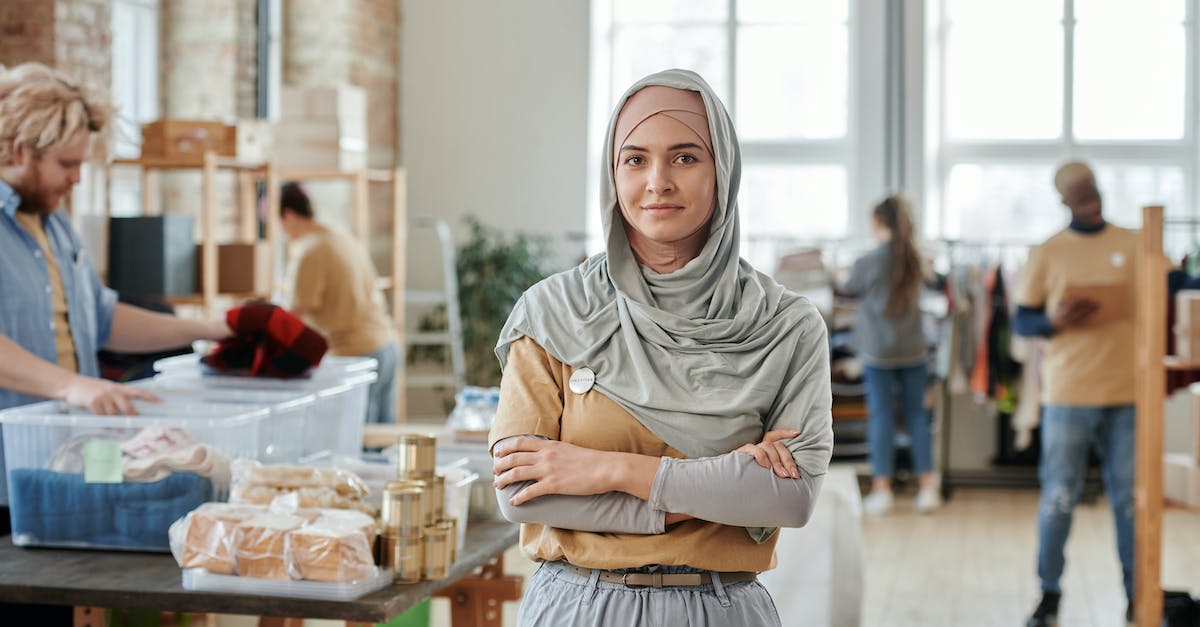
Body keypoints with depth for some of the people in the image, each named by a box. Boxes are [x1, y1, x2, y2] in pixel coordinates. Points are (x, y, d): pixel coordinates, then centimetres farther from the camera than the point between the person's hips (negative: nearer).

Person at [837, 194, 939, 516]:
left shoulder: (868, 262, -14)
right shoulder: (914, 259, 0)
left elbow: (847, 289, 4)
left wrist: (839, 280, 25)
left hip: (878, 350, -4)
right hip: (913, 349, 4)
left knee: (881, 415, 2)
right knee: (916, 414, 9)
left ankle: (882, 489, 4)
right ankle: (927, 486, 9)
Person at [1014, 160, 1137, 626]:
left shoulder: (1135, 245, 7)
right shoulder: (1047, 253, 3)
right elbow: (1021, 322, 3)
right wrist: (1054, 320, -17)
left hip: (1128, 393, 1)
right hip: (1068, 394, -1)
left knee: (1131, 498, 6)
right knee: (1059, 497, 2)